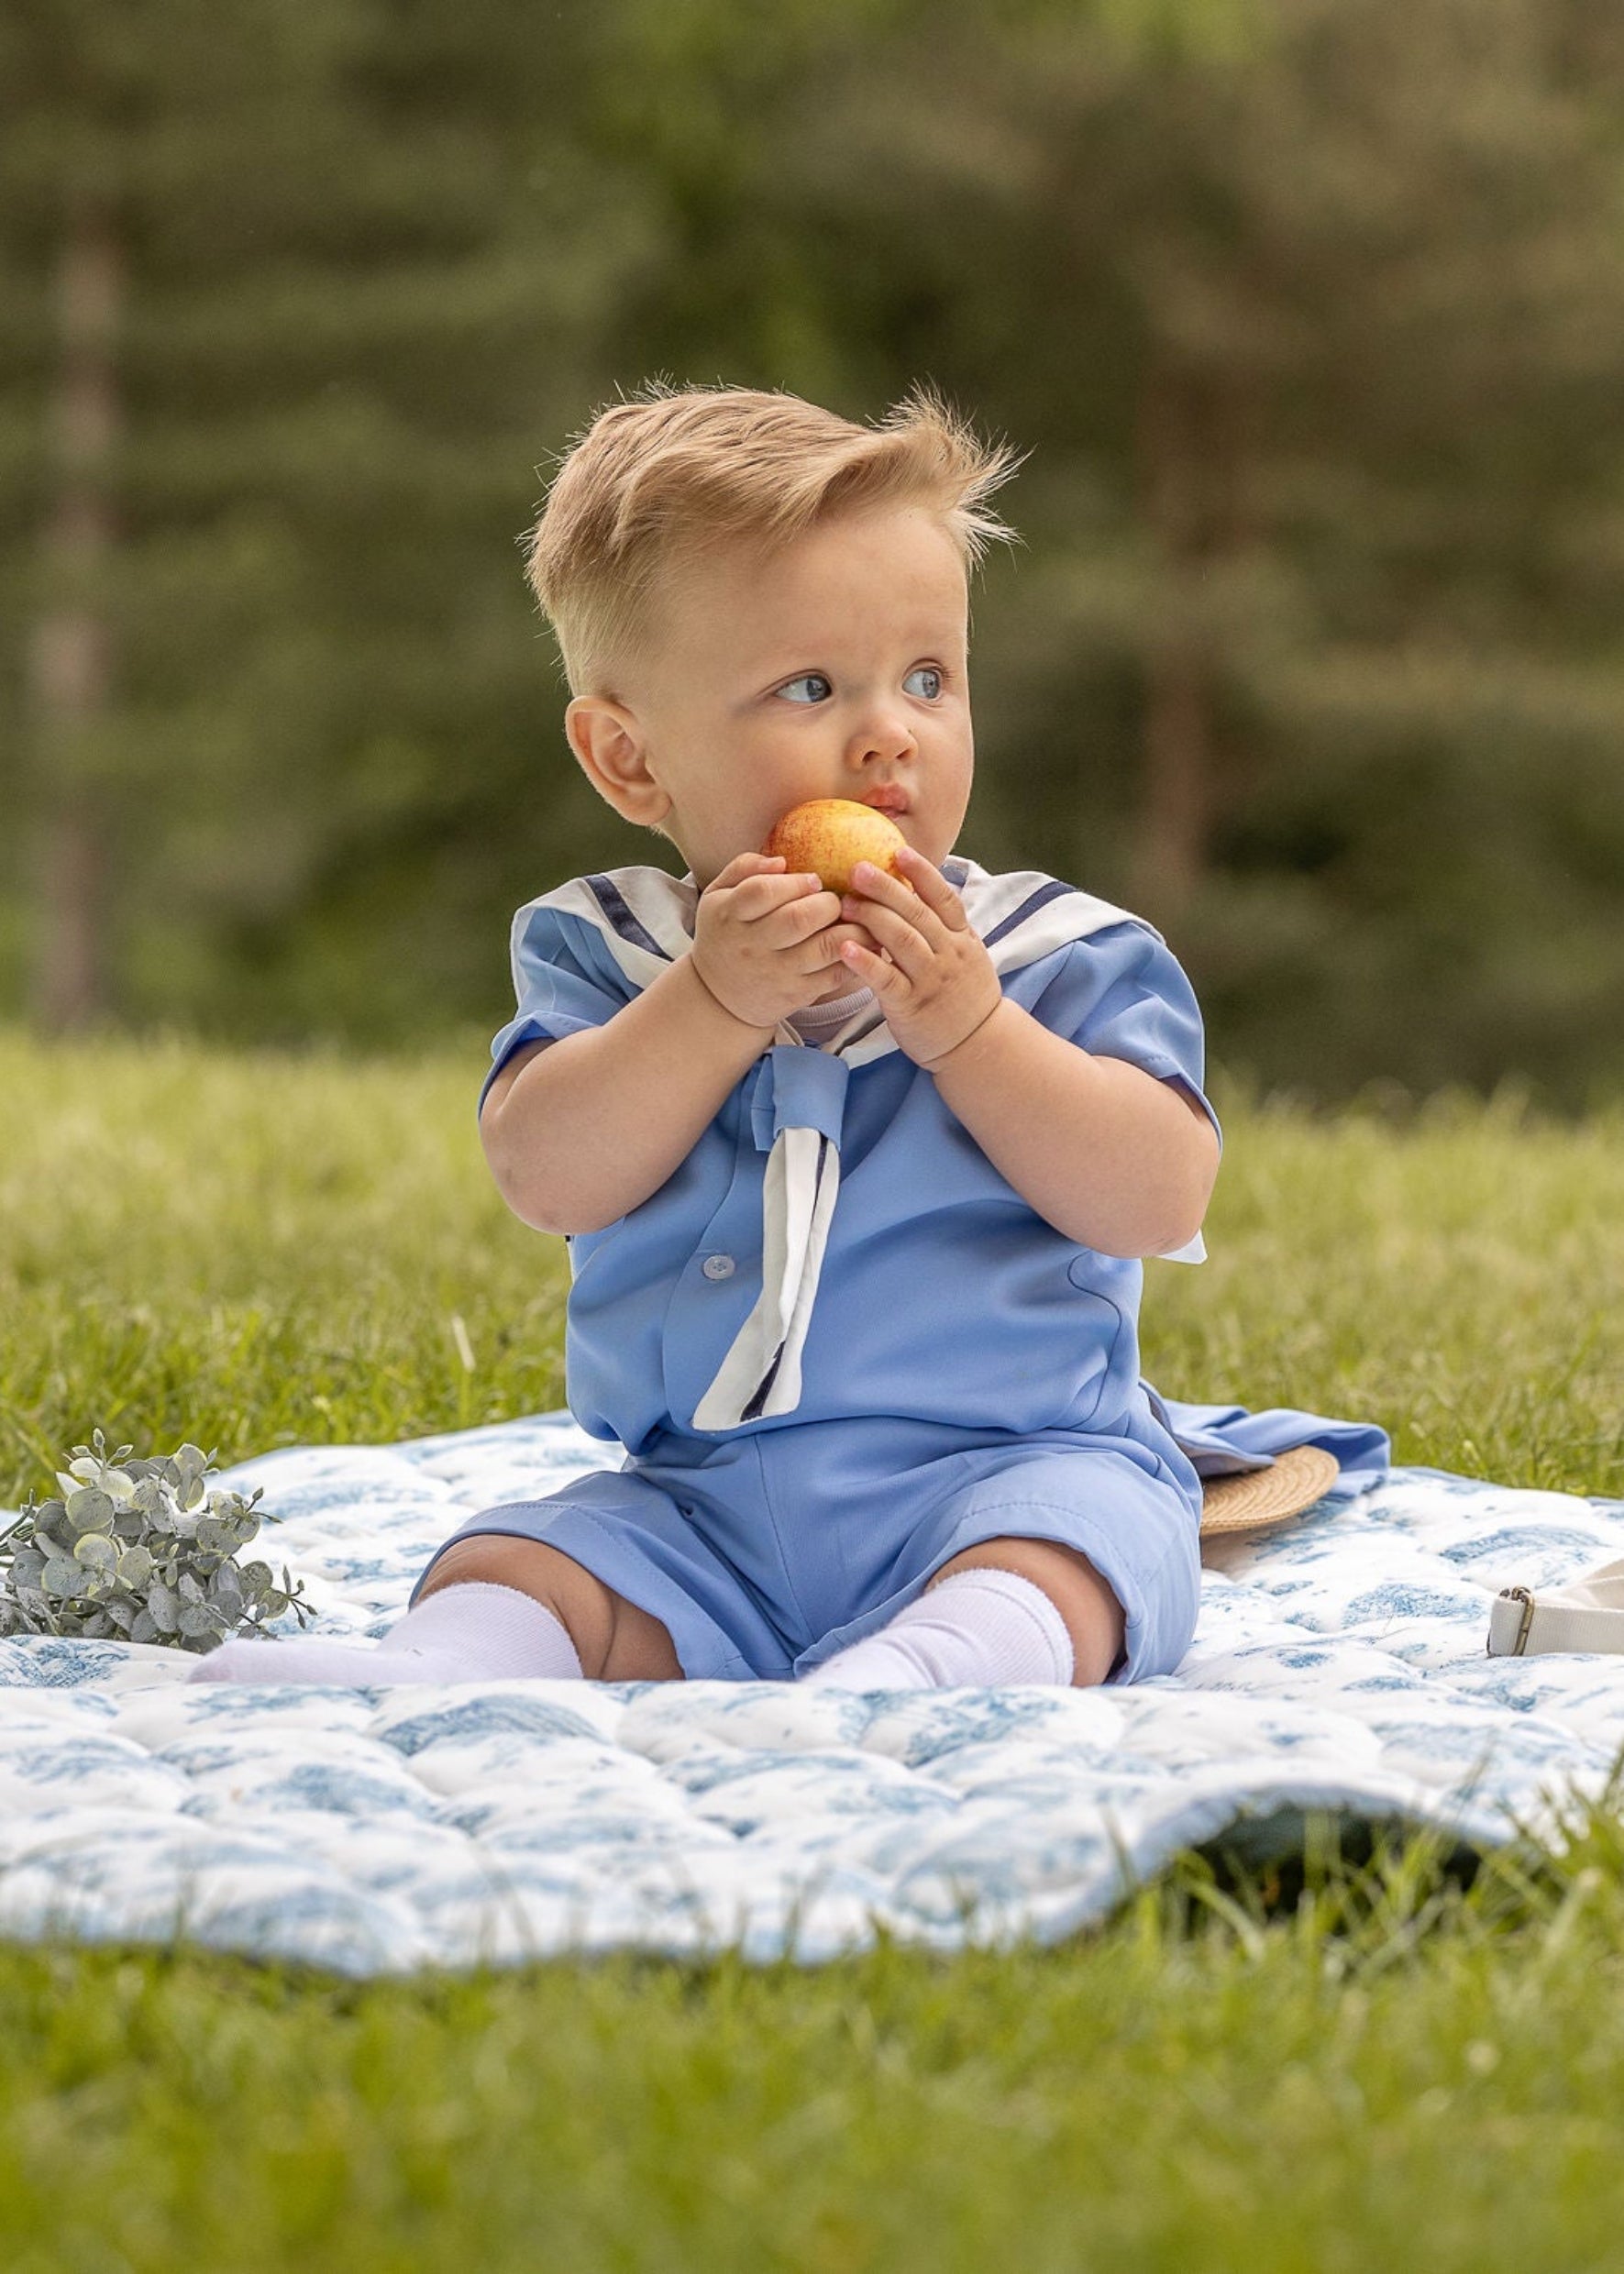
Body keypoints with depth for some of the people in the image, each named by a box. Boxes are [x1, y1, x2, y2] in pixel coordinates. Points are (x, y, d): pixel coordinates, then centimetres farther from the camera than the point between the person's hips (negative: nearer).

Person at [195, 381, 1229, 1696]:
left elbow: (1160, 1201, -11)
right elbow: (546, 1177, -10)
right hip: (699, 1507, 3)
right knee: (501, 1570, -16)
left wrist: (962, 1021, -18)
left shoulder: (1065, 959, 1)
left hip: (1007, 1473, -3)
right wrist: (716, 1000, -20)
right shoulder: (601, 957, 6)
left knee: (1060, 1546, -33)